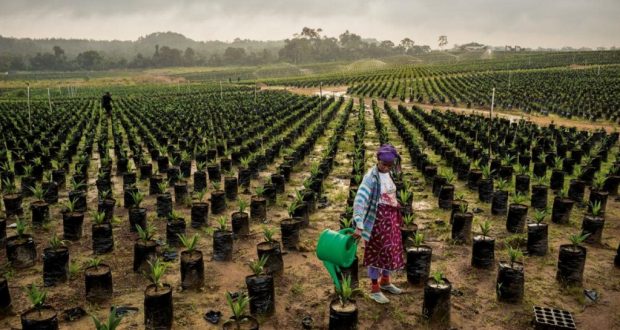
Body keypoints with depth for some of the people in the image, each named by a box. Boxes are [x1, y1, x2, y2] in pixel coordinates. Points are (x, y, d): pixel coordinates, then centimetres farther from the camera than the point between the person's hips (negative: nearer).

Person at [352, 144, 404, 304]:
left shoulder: (387, 174, 3)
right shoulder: (371, 177, -21)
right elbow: (360, 200, -28)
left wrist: (396, 217, 15)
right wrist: (359, 225, -34)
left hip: (391, 218, 8)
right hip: (377, 219, -8)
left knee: (391, 250, 19)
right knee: (377, 252, 5)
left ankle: (385, 281, 40)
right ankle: (374, 289, 21)